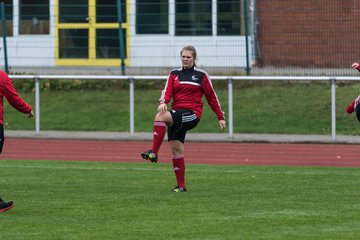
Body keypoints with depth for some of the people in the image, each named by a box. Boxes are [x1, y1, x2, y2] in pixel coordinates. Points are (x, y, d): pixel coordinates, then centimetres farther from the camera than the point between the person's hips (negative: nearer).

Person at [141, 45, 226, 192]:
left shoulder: (201, 75, 5)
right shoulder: (174, 74, 14)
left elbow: (211, 97, 9)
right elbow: (167, 91, 1)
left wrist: (220, 117, 9)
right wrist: (163, 102, -22)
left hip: (192, 114, -5)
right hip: (176, 116, 5)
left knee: (160, 117, -30)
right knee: (175, 149, -2)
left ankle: (154, 153, -32)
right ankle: (181, 185, 5)